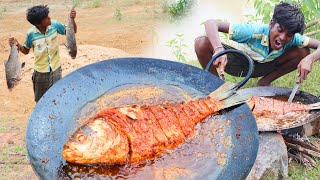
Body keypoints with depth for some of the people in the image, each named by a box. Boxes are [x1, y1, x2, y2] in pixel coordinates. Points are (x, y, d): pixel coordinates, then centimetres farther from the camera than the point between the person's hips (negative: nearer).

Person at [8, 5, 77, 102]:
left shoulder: (54, 24, -15)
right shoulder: (31, 34, -17)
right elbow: (26, 51, -1)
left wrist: (72, 19, -21)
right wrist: (17, 44, -22)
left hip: (56, 69, 2)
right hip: (41, 72, -1)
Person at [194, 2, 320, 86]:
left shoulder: (293, 39, -22)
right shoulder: (254, 31, -35)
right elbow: (210, 23, -41)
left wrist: (309, 59, -39)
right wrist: (219, 49, -59)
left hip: (260, 68, 4)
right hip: (235, 62, -3)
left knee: (303, 53, -18)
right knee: (202, 44, -34)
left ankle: (265, 82, 3)